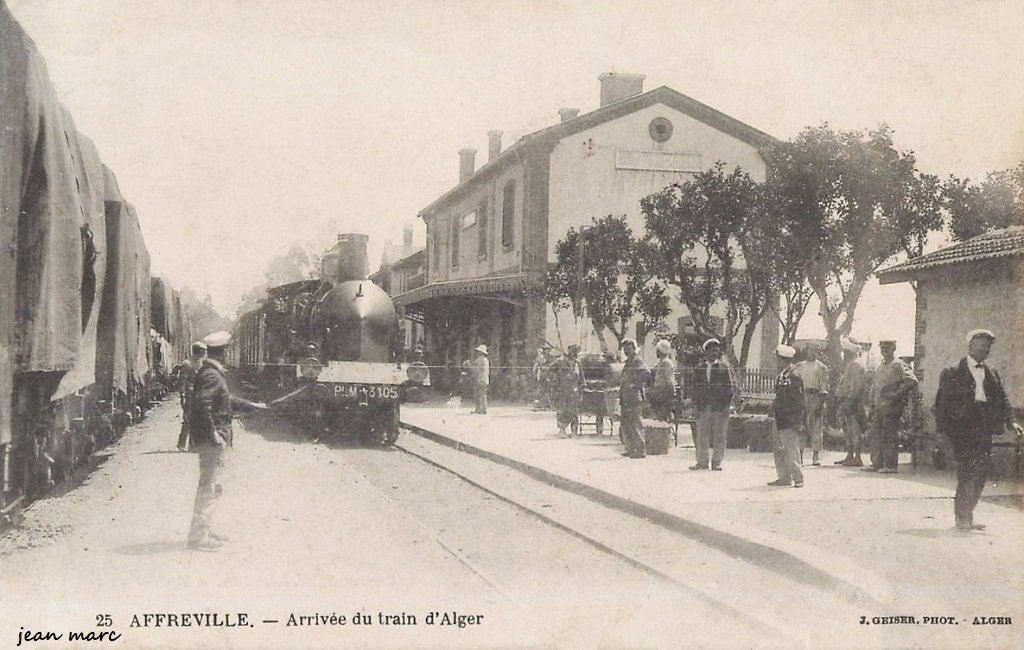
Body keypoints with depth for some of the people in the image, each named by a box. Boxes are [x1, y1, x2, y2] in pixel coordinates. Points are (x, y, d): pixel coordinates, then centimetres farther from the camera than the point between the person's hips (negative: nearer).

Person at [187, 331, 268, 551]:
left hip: (215, 438, 10)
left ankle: (202, 531, 25)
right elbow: (202, 404, -27)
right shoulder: (211, 375, -18)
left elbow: (226, 398, 28)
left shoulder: (215, 373, 15)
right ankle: (198, 537, -2)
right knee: (209, 487, -6)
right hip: (211, 439, -10)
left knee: (211, 487, 17)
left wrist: (251, 404, 34)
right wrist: (213, 434, -25)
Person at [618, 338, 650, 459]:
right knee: (624, 425, 12)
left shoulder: (638, 361, -8)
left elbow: (647, 372, -28)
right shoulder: (627, 363, 20)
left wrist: (636, 384, -22)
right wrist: (620, 398, 22)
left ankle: (641, 450, -7)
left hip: (635, 397, -10)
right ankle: (631, 449, 20)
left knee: (637, 424, -9)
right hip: (626, 398, 10)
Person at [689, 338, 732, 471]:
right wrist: (697, 403, 1)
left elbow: (728, 387, 3)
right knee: (701, 437, 4)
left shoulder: (723, 367, 5)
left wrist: (726, 404, -6)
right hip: (703, 408, 2)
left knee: (719, 437, 2)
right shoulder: (699, 369, 12)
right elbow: (695, 387, 12)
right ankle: (702, 461, 12)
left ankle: (716, 462, 9)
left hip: (720, 408, -2)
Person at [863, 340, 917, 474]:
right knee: (875, 434, 7)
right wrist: (871, 401, 14)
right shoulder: (880, 367, 19)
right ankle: (877, 463, 12)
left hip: (891, 407, -8)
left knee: (890, 436, -5)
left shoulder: (898, 365, -5)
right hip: (878, 407, 8)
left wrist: (897, 394, -16)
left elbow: (912, 381, -16)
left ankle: (891, 465, -1)